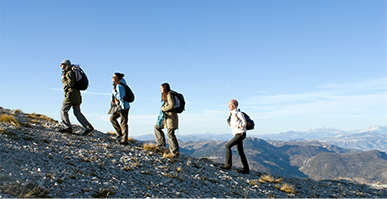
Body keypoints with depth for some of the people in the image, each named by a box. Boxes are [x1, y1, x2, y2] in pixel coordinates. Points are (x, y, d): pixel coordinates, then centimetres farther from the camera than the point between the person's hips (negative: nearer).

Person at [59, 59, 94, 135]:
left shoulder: (69, 72, -8)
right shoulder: (67, 72, 23)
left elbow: (71, 83, -20)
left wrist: (63, 79, -7)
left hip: (71, 94, -10)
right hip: (76, 95, 10)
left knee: (63, 110, -3)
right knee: (77, 112, 7)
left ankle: (68, 127, -7)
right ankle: (88, 127, 0)